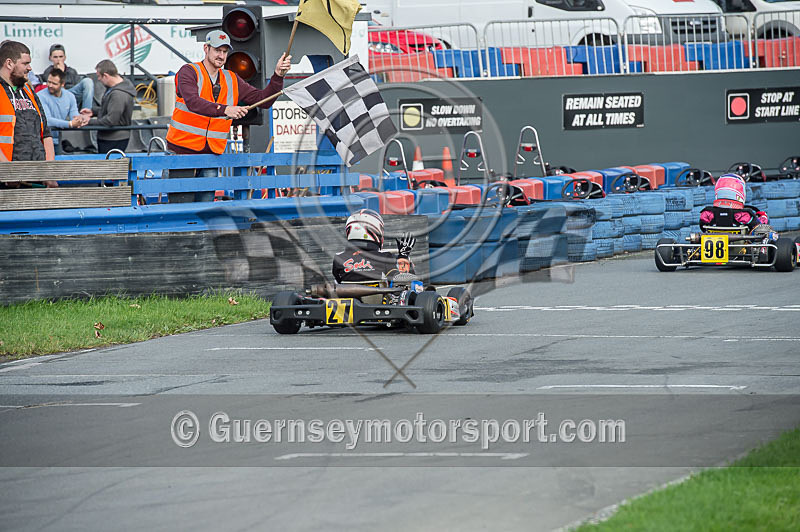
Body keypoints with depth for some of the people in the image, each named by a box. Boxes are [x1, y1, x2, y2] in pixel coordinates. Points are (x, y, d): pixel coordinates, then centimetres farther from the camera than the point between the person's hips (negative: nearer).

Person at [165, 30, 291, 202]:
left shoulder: (232, 80, 13)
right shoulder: (189, 72, -5)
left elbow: (262, 99, 10)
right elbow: (193, 102, -24)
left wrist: (278, 76, -5)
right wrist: (224, 109, -37)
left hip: (211, 154, 5)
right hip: (183, 149, -5)